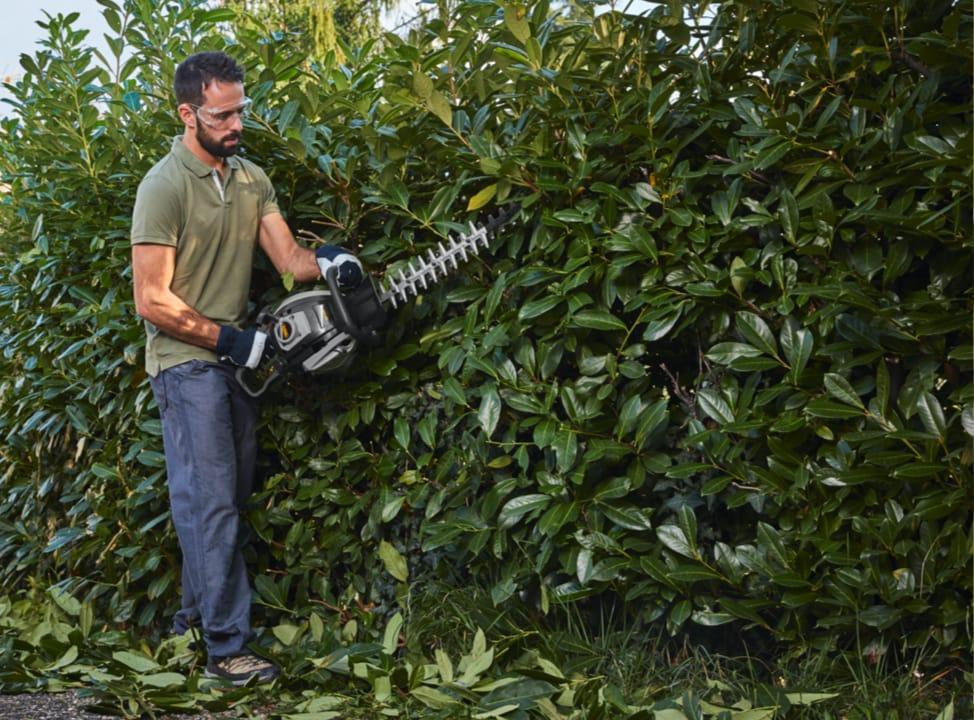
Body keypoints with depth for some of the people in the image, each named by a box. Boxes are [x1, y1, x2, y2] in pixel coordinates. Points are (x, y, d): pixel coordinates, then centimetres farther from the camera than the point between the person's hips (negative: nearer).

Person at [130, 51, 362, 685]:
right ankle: (227, 648, -1)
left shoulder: (251, 178, 7)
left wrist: (326, 263, -20)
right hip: (187, 366, -7)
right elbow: (153, 301, -17)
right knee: (212, 503, -7)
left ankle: (198, 610, 30)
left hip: (237, 361, 7)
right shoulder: (165, 187, -16)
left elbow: (287, 256, 1)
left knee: (229, 496, 14)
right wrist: (230, 340, -17)